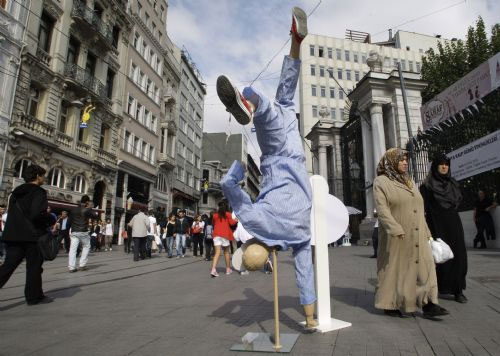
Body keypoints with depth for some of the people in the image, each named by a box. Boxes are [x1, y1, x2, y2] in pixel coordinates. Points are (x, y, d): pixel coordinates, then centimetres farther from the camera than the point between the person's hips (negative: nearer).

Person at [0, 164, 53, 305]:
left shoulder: (16, 192, 15)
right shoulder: (39, 192, -11)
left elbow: (13, 213, 20)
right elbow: (38, 213, -24)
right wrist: (51, 219, -6)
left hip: (13, 235, 7)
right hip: (32, 235, -7)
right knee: (34, 267, 5)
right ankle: (34, 297, 16)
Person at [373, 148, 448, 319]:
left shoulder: (408, 181, 16)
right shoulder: (381, 182, -6)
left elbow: (418, 209, 18)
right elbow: (382, 209, -16)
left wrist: (426, 232, 15)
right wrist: (396, 231, -25)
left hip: (417, 236, 6)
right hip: (396, 237, -6)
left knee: (424, 266, -2)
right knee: (394, 269, 3)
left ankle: (427, 305, 3)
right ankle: (390, 304, 17)